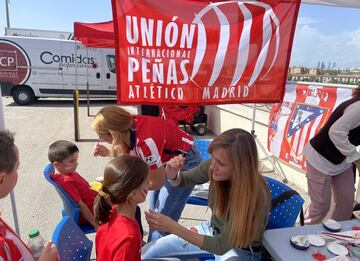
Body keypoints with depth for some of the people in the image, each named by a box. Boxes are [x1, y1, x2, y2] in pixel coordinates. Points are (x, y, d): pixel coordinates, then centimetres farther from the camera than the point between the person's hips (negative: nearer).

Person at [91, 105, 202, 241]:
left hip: (186, 161, -8)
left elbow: (157, 183, -20)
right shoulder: (128, 127, -15)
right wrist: (108, 152, -7)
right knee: (154, 212, 15)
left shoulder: (145, 141, -37)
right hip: (166, 160, 8)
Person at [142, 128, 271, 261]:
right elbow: (184, 180, -2)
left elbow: (222, 245, -28)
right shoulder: (215, 165, -21)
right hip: (212, 231, 4)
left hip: (241, 250, -4)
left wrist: (173, 227, -35)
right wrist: (172, 175, -25)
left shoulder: (257, 195, -33)